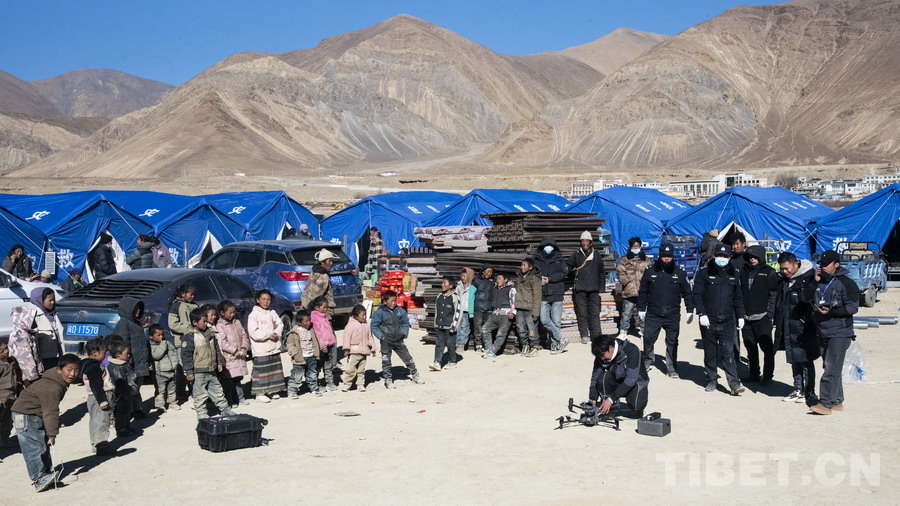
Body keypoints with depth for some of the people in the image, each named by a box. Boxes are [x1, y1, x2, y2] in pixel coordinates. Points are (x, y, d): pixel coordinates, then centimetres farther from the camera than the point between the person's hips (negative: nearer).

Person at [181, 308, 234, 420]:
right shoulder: (190, 337, -13)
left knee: (218, 392, 15)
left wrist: (220, 362, 14)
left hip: (212, 371, 7)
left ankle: (226, 410, 24)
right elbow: (186, 355, -14)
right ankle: (202, 414, 11)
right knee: (200, 395, 2)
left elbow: (217, 350, 19)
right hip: (199, 373, -7)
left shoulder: (210, 335, 9)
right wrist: (189, 372, -16)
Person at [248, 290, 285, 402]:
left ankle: (271, 391, 21)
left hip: (274, 348, 6)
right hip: (261, 349, -6)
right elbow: (253, 332, -13)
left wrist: (276, 333, -9)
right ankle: (260, 393, 0)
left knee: (275, 369, 10)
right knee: (261, 371, -7)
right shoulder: (253, 315, -6)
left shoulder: (272, 313, 13)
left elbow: (280, 324, 11)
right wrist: (268, 335, -14)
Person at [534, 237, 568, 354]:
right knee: (544, 320, -10)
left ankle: (554, 344, 9)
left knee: (556, 321, -1)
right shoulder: (537, 260, 11)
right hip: (543, 295, 1)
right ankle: (561, 340, -2)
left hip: (556, 294, -1)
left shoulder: (559, 259, 8)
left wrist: (549, 279, -10)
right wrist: (539, 279, -11)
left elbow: (563, 273, -2)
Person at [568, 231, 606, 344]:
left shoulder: (597, 255, 11)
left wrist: (601, 288, 9)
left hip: (594, 289, 1)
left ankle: (596, 335, 0)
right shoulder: (575, 255, 7)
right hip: (579, 289, -1)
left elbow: (602, 273, 14)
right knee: (582, 314, -2)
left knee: (595, 313, -2)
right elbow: (568, 270, 9)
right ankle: (584, 336, 3)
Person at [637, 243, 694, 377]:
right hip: (653, 314, 0)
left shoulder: (679, 273, 2)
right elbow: (642, 292, 8)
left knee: (672, 342, 6)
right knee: (648, 339, 2)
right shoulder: (650, 272, 2)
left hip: (673, 315, 0)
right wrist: (641, 309, 7)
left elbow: (687, 293, 7)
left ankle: (672, 368, 16)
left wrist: (690, 311, 3)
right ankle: (648, 360, 27)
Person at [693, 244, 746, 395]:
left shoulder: (733, 275, 11)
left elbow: (738, 298, 16)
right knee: (710, 353, 8)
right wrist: (702, 314, -13)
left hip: (727, 322, 1)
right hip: (708, 321, -1)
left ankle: (734, 383, -8)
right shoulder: (705, 273, 0)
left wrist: (740, 316, 10)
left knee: (728, 353, -5)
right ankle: (712, 380, 19)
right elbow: (697, 295, -4)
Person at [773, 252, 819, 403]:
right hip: (789, 330, 7)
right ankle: (798, 391, 23)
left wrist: (807, 320, -21)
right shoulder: (783, 280, 9)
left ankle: (809, 393, 8)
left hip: (803, 329, -7)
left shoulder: (809, 277, -13)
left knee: (806, 361, 0)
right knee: (794, 361, 14)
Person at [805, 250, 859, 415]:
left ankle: (826, 403, -12)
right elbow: (807, 297, 6)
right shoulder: (820, 282, 13)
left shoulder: (846, 283, -9)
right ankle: (837, 402, 23)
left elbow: (853, 307, -14)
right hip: (823, 333, 8)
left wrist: (831, 311, -22)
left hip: (839, 333, -8)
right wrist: (815, 281, -4)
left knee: (831, 369, -12)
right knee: (829, 368, 13)